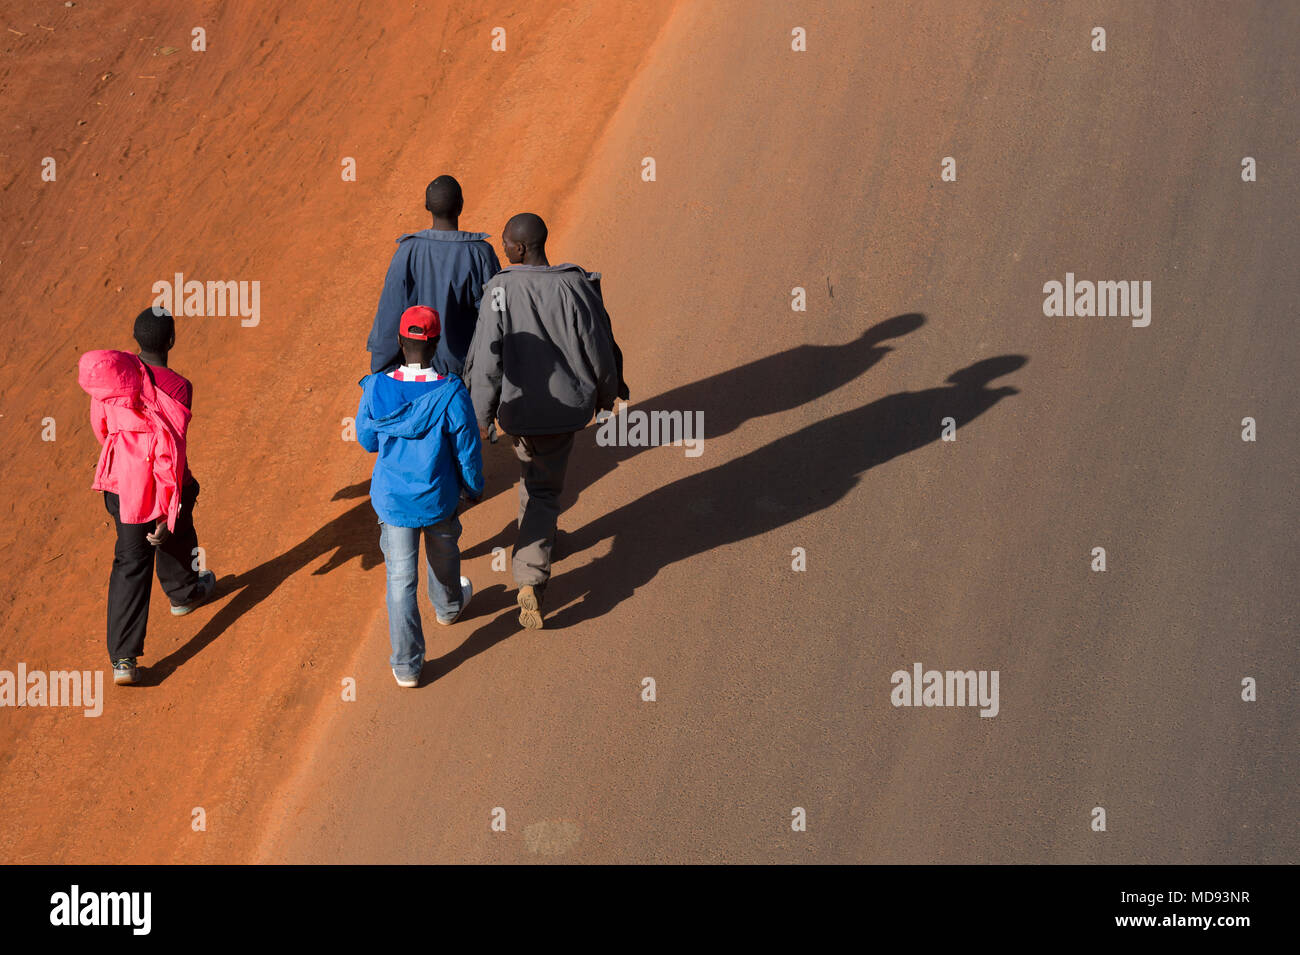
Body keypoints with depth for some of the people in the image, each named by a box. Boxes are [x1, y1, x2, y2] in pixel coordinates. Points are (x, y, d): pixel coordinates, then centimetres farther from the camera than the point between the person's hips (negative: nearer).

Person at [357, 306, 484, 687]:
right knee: (443, 555, 29)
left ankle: (407, 664, 12)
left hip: (391, 499, 1)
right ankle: (449, 605, 59)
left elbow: (367, 440, 1)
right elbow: (467, 449, -11)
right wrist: (474, 486, 8)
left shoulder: (376, 389, -15)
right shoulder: (451, 394, -23)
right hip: (439, 499, -1)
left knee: (400, 578, 9)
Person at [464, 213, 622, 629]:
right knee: (543, 488, 13)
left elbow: (486, 360, -17)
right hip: (565, 404, 0)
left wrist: (481, 414, -4)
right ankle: (530, 580, -2)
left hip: (518, 404, 0)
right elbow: (599, 349, -7)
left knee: (536, 475, 30)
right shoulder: (577, 287, -15)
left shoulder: (500, 291, -19)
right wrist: (606, 391, 12)